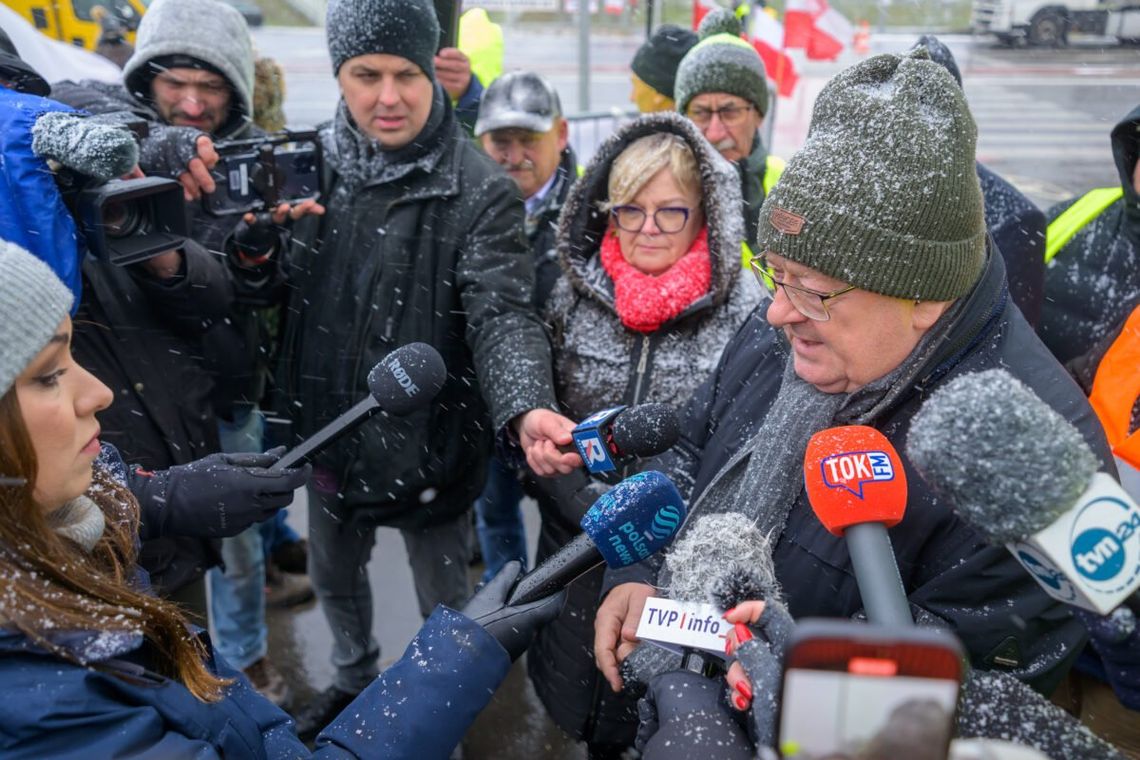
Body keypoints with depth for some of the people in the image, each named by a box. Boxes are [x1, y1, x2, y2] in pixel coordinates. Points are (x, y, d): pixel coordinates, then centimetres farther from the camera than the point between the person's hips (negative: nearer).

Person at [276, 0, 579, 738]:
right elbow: (283, 289, 9)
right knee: (334, 575, 27)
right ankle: (355, 677, 57)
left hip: (427, 439, -5)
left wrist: (526, 409, -46)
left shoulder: (480, 191, -18)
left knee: (445, 602, 15)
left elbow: (501, 312, -28)